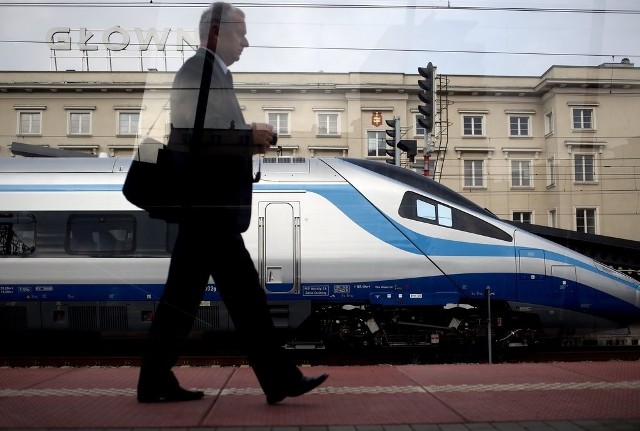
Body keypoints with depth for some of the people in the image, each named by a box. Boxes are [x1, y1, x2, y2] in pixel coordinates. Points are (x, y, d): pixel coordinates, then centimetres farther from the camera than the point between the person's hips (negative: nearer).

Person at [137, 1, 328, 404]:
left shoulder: (213, 75, 21)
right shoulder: (197, 71, -9)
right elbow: (193, 136, -19)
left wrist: (250, 140, 7)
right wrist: (249, 136, -12)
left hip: (208, 204, 10)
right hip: (209, 203, -10)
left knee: (184, 294, 11)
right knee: (244, 292, -5)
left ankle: (157, 380, 19)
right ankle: (279, 378, 2)